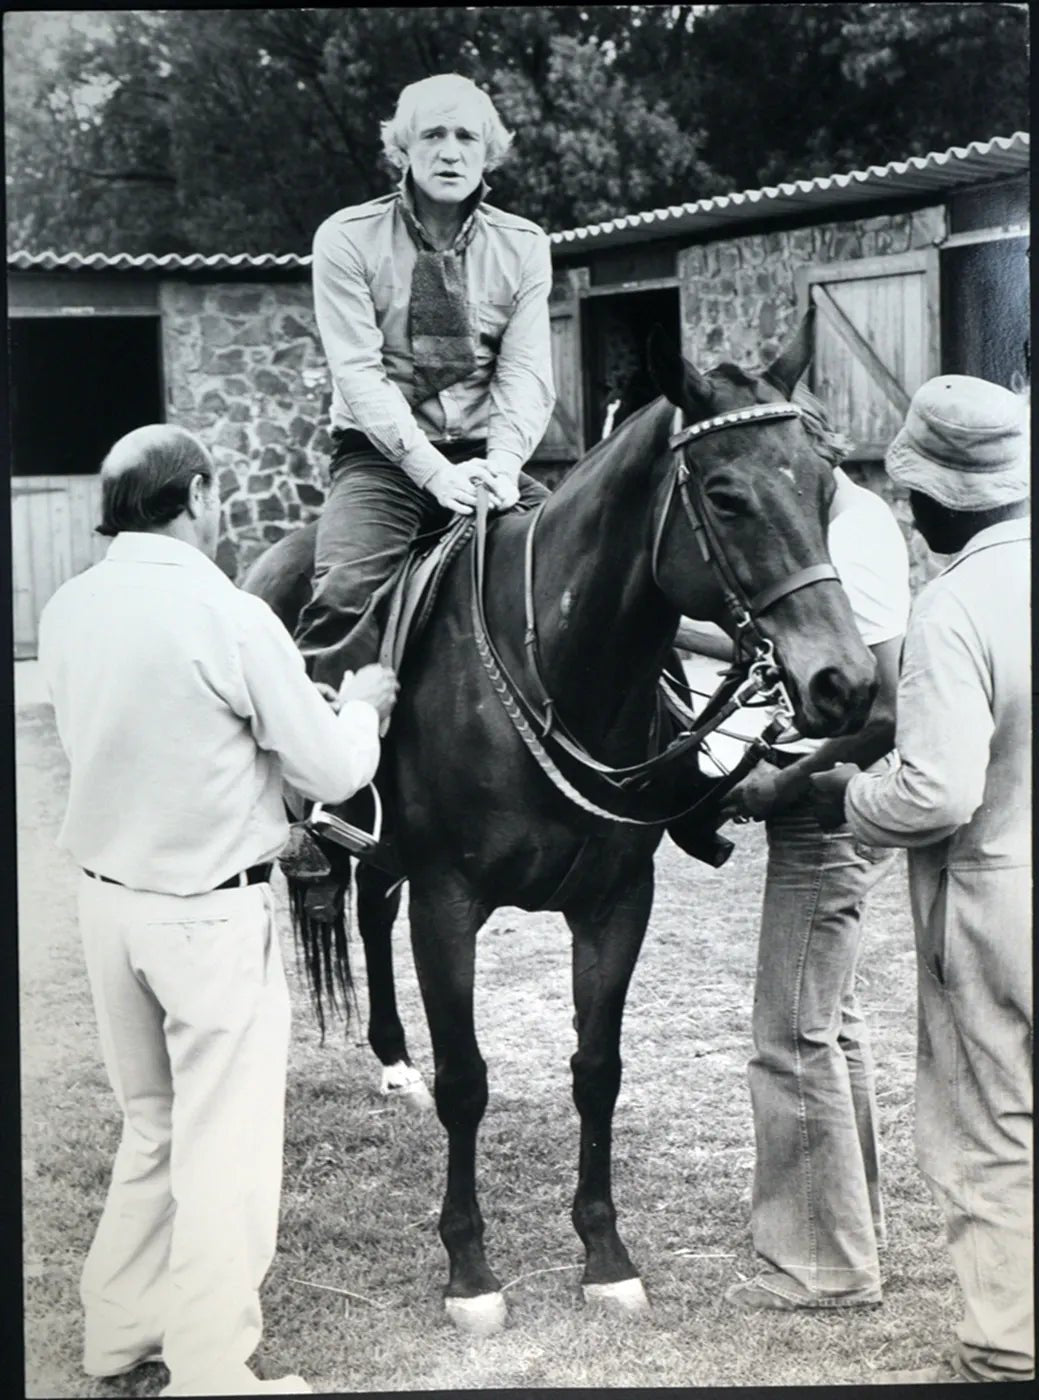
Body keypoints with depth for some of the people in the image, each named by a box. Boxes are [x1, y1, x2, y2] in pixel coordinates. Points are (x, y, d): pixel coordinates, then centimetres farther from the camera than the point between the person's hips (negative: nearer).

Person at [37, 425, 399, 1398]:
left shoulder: (65, 611, 0)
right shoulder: (231, 618, -19)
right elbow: (334, 773, -11)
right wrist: (361, 704, 9)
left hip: (107, 897, 7)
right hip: (212, 911, -7)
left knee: (150, 1122, 22)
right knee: (224, 1143, 4)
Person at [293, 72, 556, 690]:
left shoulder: (523, 246, 6)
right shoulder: (347, 239, -3)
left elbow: (526, 373, -2)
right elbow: (359, 372, -11)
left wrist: (501, 465, -21)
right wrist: (435, 471, -23)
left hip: (487, 459, 3)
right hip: (383, 456, -3)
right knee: (345, 593, -27)